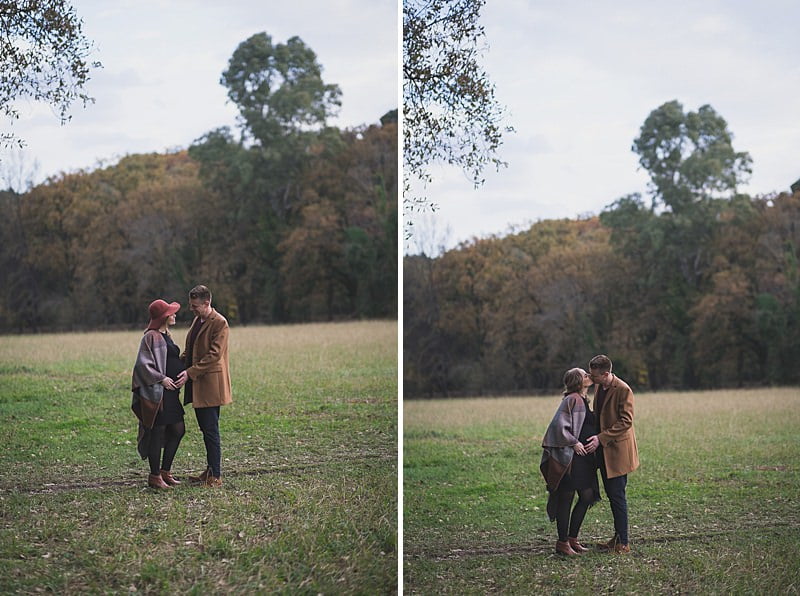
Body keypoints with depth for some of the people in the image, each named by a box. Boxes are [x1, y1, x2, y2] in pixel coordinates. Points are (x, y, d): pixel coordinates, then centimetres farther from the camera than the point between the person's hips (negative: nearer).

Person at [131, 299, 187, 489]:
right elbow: (143, 364, -19)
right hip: (156, 392, -10)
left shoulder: (165, 336, 16)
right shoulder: (151, 337, -13)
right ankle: (155, 477, 5)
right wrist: (161, 379, -21)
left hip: (170, 391, 10)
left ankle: (165, 472, 21)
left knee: (178, 430, 11)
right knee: (158, 431, -3)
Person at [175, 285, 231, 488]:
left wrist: (190, 372, -20)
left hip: (210, 385, -9)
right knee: (206, 429, 13)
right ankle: (209, 471, 20)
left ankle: (215, 476, -4)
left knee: (211, 430, -7)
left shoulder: (219, 323, -12)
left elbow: (214, 355, -18)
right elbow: (190, 350, 21)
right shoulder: (197, 320, 15)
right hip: (197, 385, 9)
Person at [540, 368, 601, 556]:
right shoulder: (572, 400, -13)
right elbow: (559, 425, -22)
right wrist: (574, 443, -19)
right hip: (568, 456, -10)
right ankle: (562, 543, 4)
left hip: (583, 457, 10)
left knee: (587, 496, 10)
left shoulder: (582, 401, 16)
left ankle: (572, 539, 20)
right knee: (566, 498, -3)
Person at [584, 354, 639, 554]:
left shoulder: (623, 390, -17)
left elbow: (626, 421, -20)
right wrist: (595, 437, 7)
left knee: (617, 496, -6)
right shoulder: (600, 388, 9)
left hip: (617, 450, -8)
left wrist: (601, 438, -22)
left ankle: (623, 543, 0)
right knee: (611, 494, 13)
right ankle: (618, 537, 22)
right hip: (604, 450, 8)